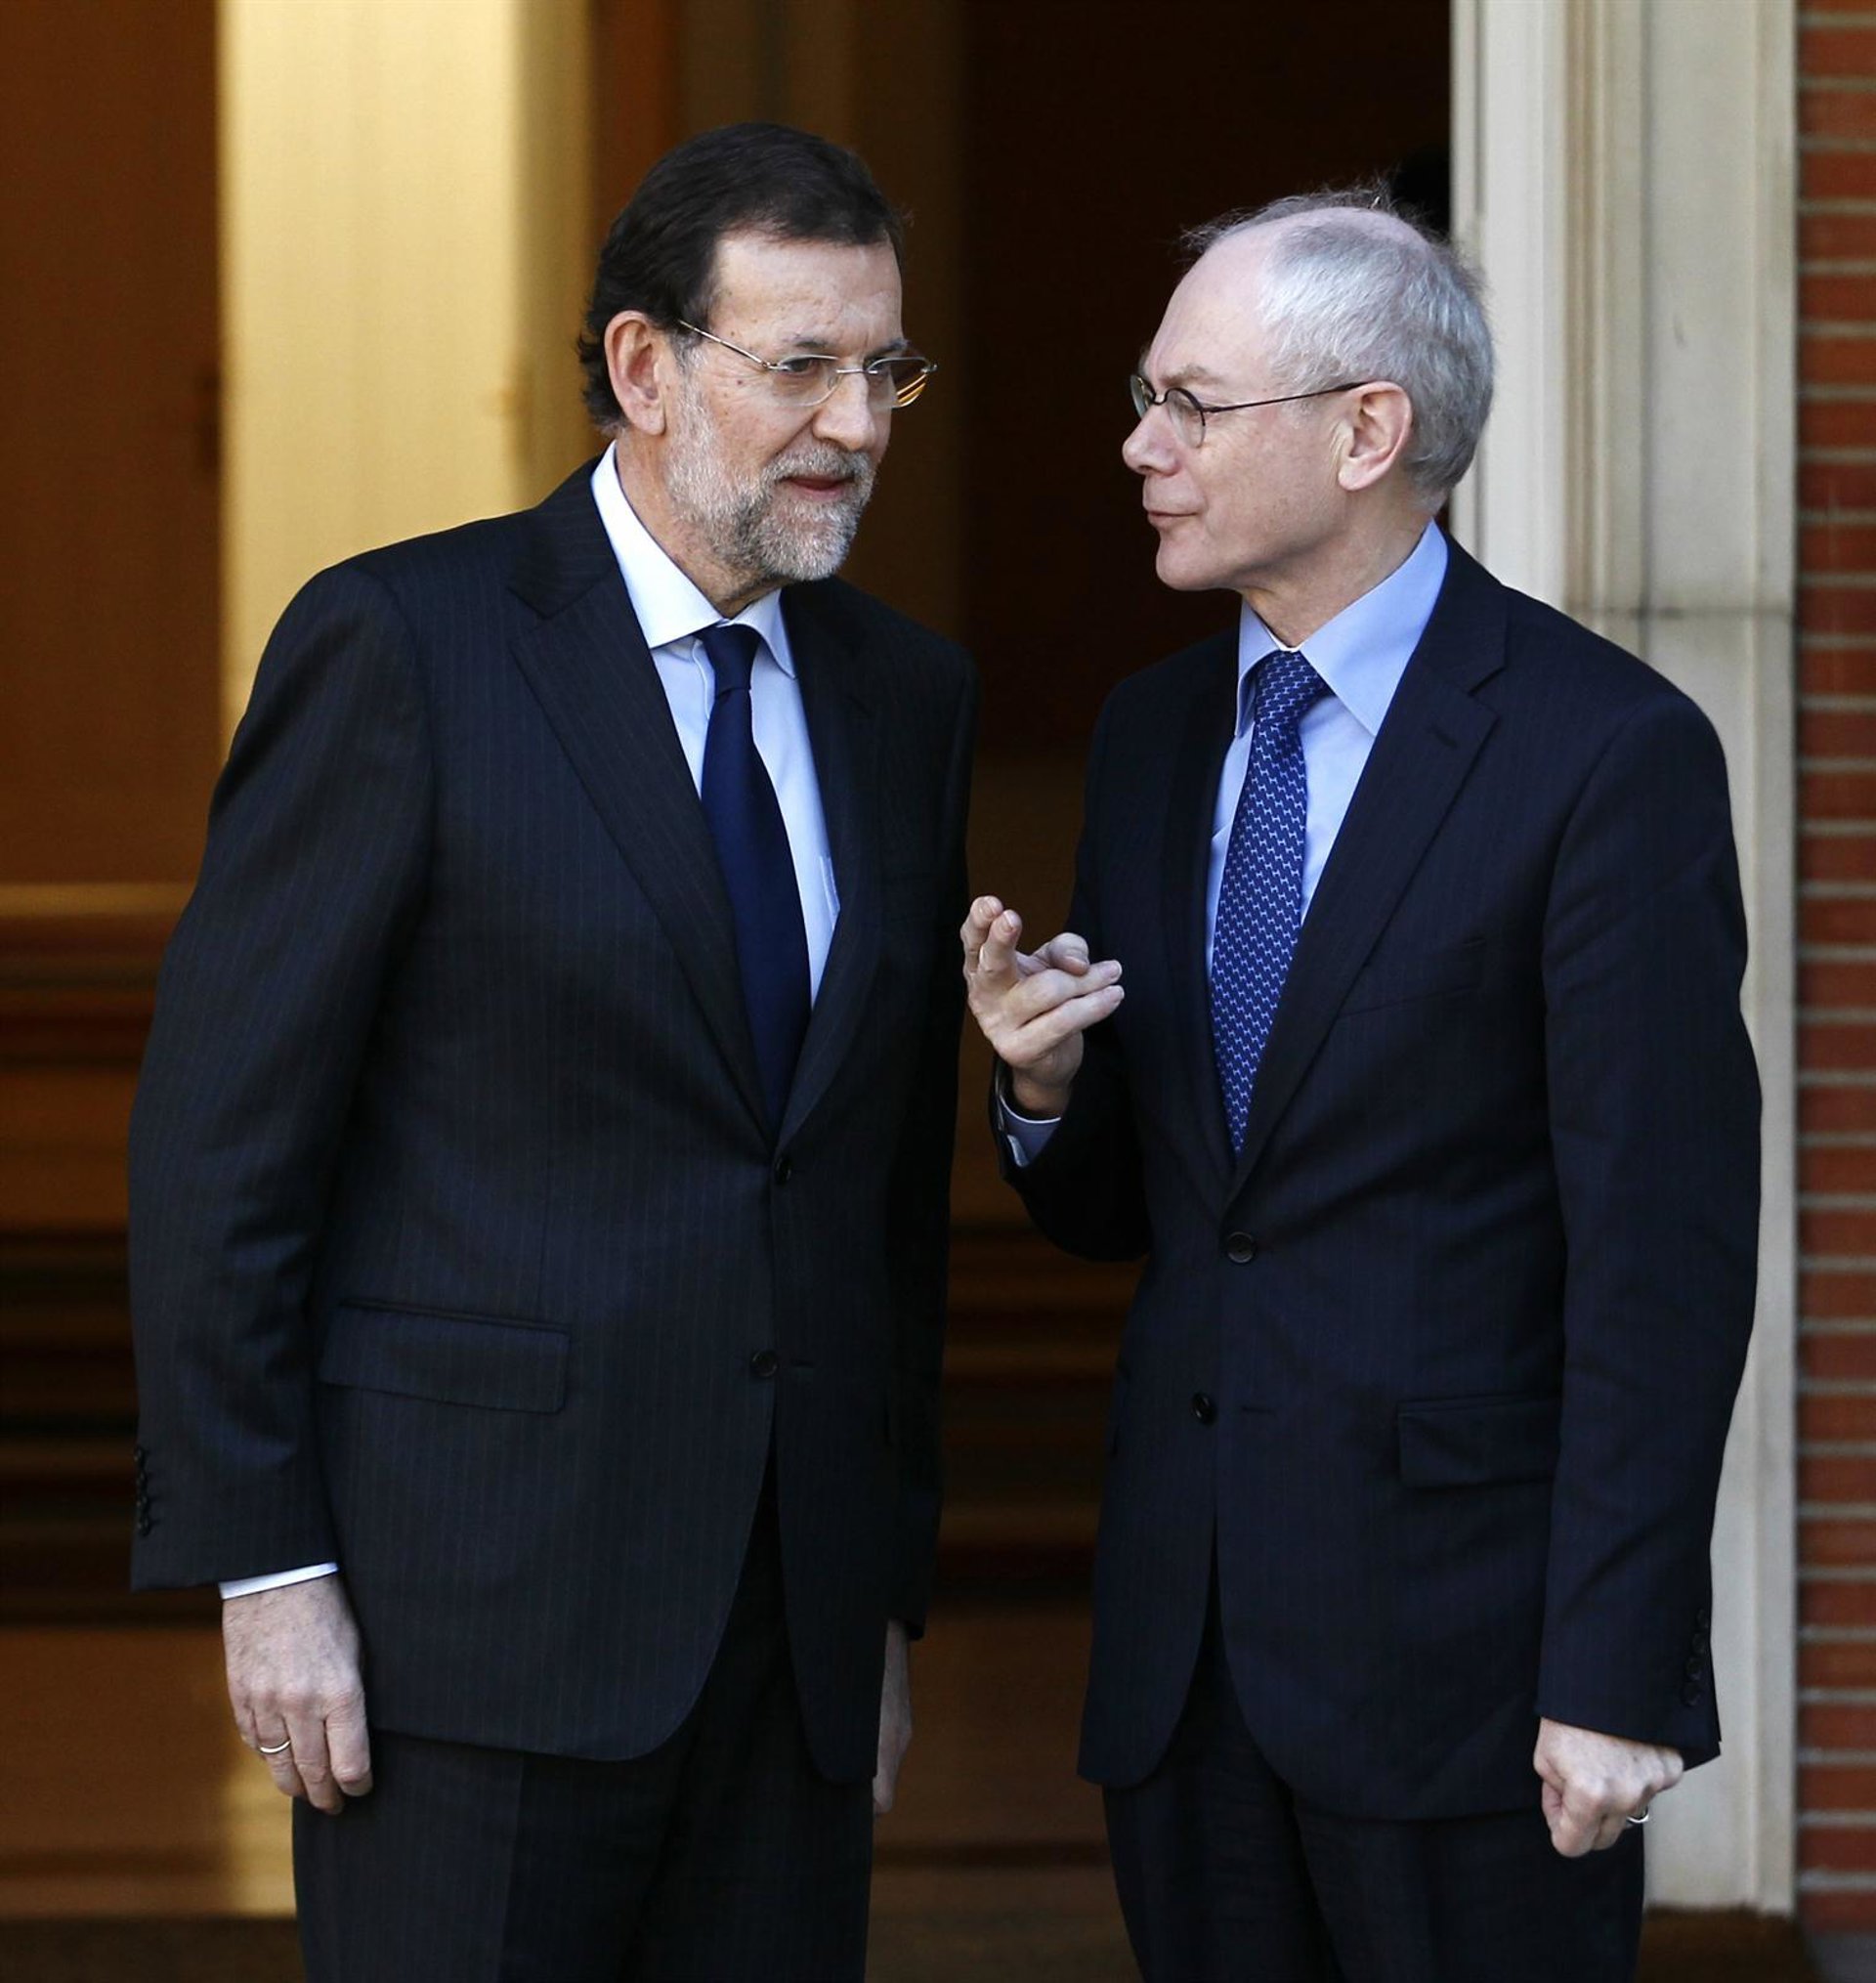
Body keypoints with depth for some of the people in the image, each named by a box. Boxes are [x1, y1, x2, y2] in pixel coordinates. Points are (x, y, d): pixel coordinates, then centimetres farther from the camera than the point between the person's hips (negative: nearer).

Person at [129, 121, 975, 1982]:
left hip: (793, 1619, 5)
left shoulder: (905, 696, 12)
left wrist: (887, 1590, 15)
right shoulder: (401, 645, -6)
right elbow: (217, 1137, -7)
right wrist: (263, 1568, -11)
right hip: (472, 1608, -5)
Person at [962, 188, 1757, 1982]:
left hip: (1460, 1639, -6)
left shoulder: (1606, 749, -9)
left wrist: (1614, 1680, -16)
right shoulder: (1152, 738, 12)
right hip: (1184, 1636, 6)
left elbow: (1662, 1251, -12)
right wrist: (1040, 1086, -6)